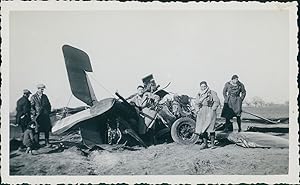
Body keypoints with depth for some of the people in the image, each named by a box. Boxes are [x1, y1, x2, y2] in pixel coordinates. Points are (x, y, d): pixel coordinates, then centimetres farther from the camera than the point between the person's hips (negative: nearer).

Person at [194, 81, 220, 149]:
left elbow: (217, 101, -3)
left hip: (210, 112, -5)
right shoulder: (198, 95, 16)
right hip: (201, 113, 5)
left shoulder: (212, 93, 1)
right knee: (202, 128, 0)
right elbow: (196, 104, 24)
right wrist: (197, 110, 10)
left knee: (210, 127, -12)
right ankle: (205, 143, 8)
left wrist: (213, 109, -9)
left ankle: (212, 143, -4)